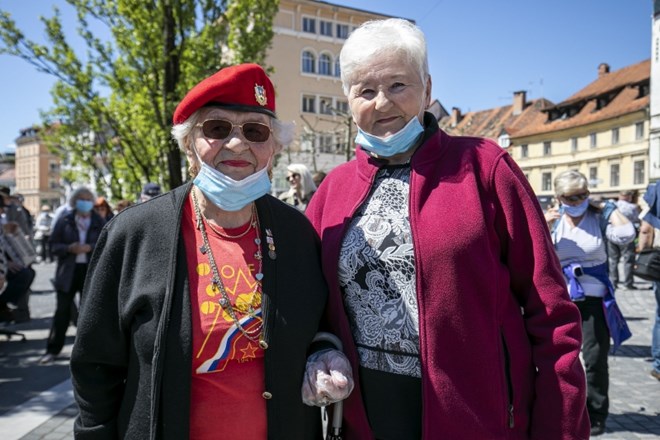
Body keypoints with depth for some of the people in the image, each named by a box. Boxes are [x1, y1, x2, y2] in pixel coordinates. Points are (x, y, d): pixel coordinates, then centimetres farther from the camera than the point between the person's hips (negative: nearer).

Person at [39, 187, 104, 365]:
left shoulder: (99, 223, 2)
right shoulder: (64, 221, 2)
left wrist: (90, 248, -19)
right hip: (68, 271, 0)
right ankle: (52, 350, 13)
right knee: (62, 311, 2)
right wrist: (69, 248, -18)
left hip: (91, 272, 1)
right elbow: (53, 245, 0)